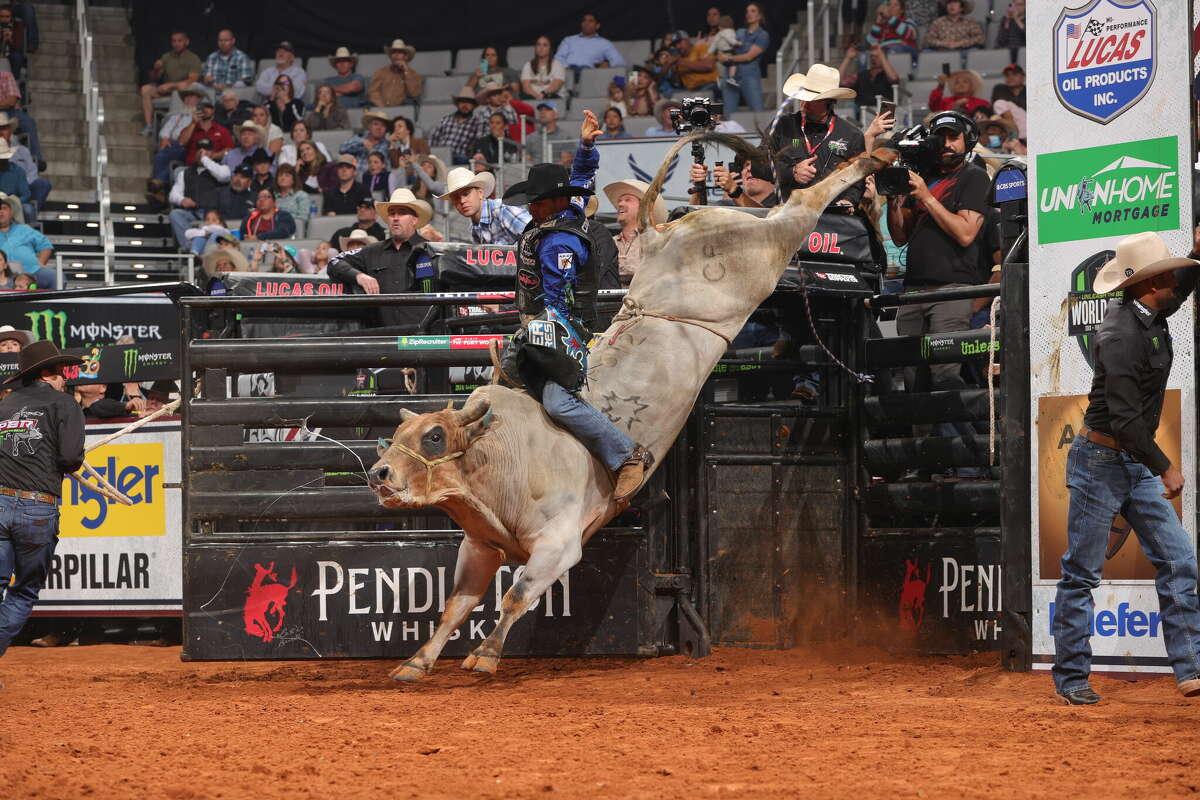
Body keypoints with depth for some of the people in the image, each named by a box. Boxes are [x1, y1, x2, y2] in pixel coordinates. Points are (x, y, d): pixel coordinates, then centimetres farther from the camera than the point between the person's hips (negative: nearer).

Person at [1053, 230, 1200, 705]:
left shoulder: (1149, 315, 4)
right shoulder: (1122, 335, -23)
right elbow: (1125, 419, -26)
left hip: (1137, 465, 9)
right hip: (1101, 462, -9)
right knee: (1083, 573, 0)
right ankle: (1070, 679, 7)